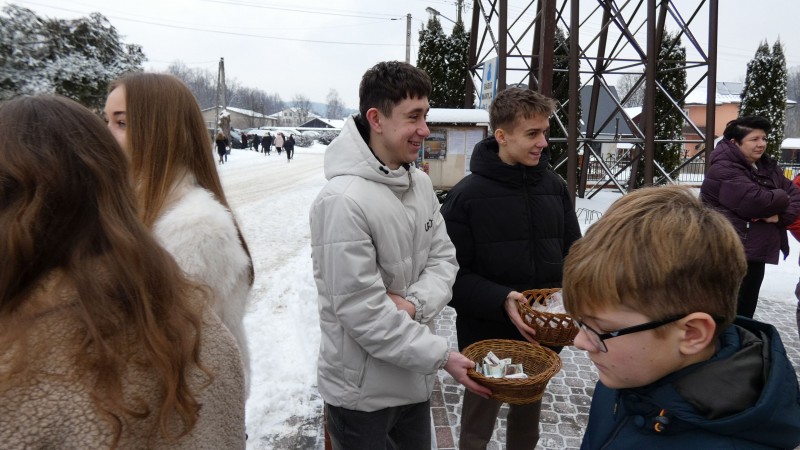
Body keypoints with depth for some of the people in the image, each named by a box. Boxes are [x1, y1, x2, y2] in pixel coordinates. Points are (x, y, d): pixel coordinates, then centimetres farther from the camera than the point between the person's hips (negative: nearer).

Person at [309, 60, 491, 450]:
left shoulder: (421, 184, 0)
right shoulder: (342, 201, -25)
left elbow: (443, 259, 4)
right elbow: (362, 312, -25)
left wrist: (414, 304, -17)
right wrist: (442, 356, -18)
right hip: (361, 390, -7)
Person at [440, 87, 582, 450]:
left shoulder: (554, 186, 1)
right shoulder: (468, 195, -13)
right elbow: (453, 273, -15)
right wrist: (500, 300, -26)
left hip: (541, 335, 5)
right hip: (485, 337, -4)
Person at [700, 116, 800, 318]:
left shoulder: (768, 167, 14)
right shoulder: (724, 170, -15)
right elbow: (756, 203, -25)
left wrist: (781, 215, -11)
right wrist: (780, 199, -5)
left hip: (755, 254, 9)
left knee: (745, 312, 18)